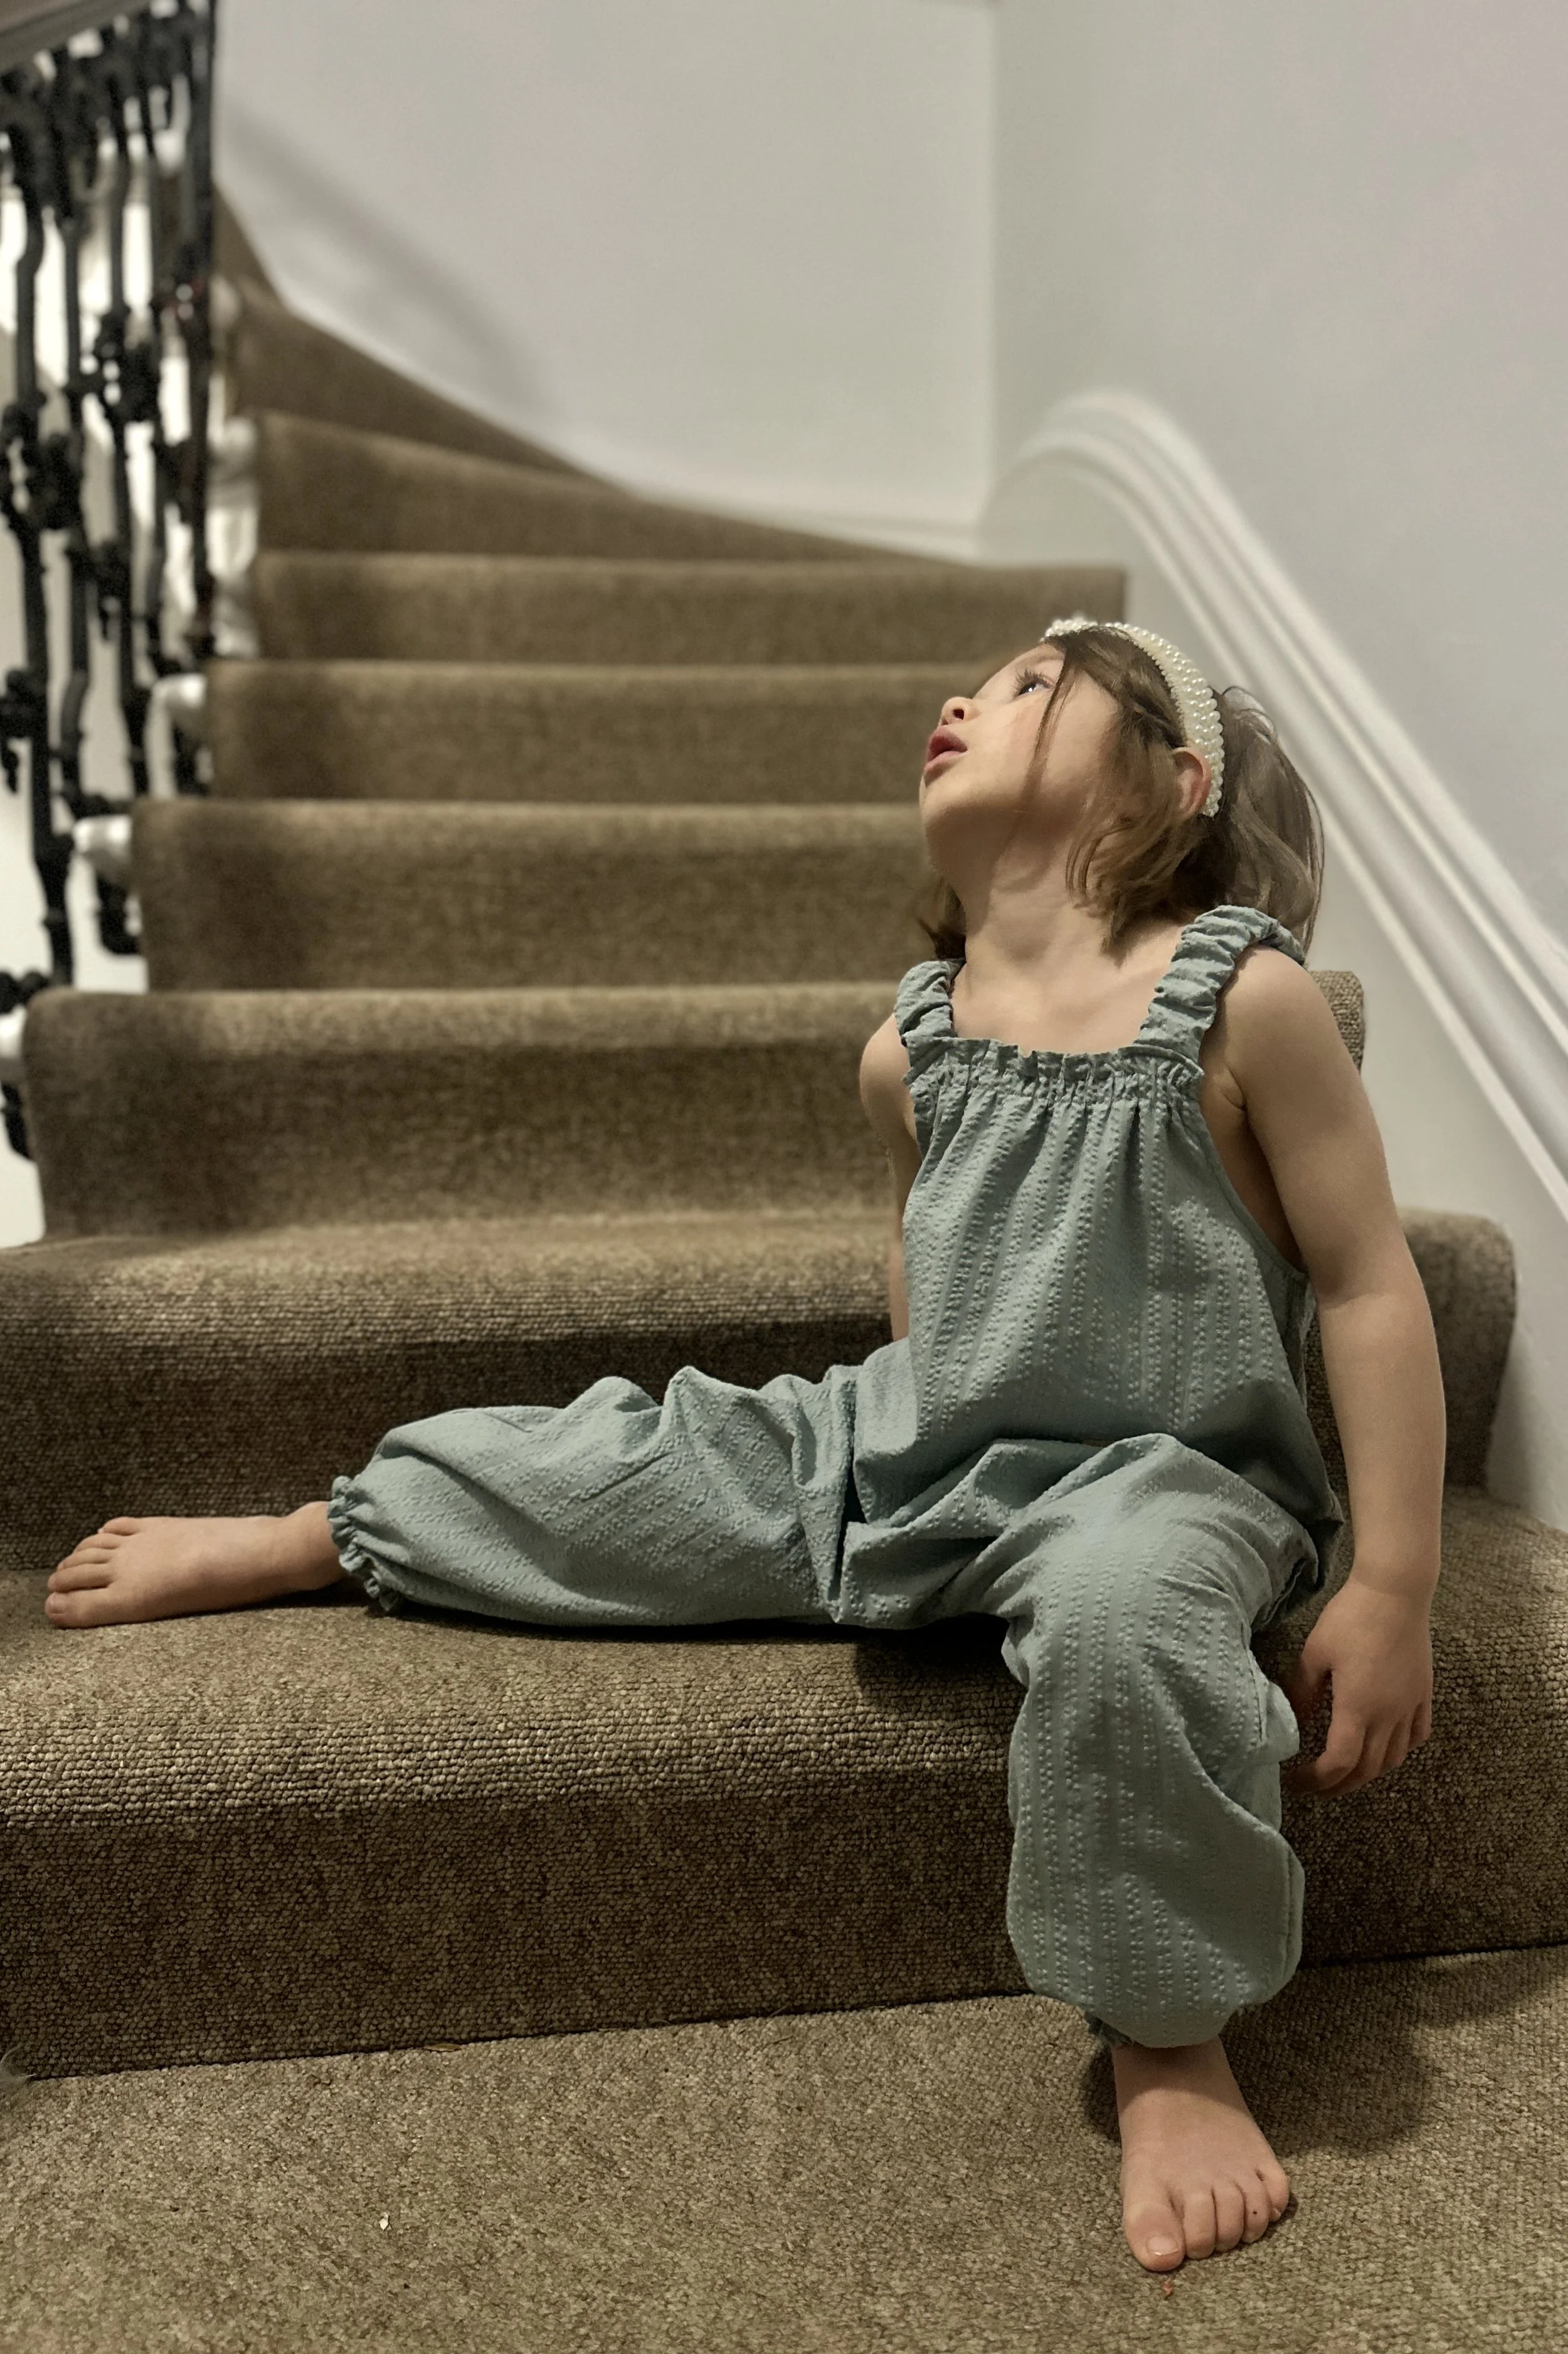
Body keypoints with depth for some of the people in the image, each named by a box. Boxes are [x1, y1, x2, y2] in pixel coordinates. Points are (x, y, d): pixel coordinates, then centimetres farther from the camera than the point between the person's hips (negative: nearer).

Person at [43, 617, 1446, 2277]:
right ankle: (305, 1541, 29)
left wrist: (1392, 1590, -13)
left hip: (1155, 1473, -4)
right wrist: (926, 1418, 15)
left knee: (1123, 1606, -39)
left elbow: (1371, 1291, -11)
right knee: (599, 1467, 2)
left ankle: (1168, 2041, -13)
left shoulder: (1244, 997, -14)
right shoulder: (911, 1051, 0)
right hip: (912, 1438, 5)